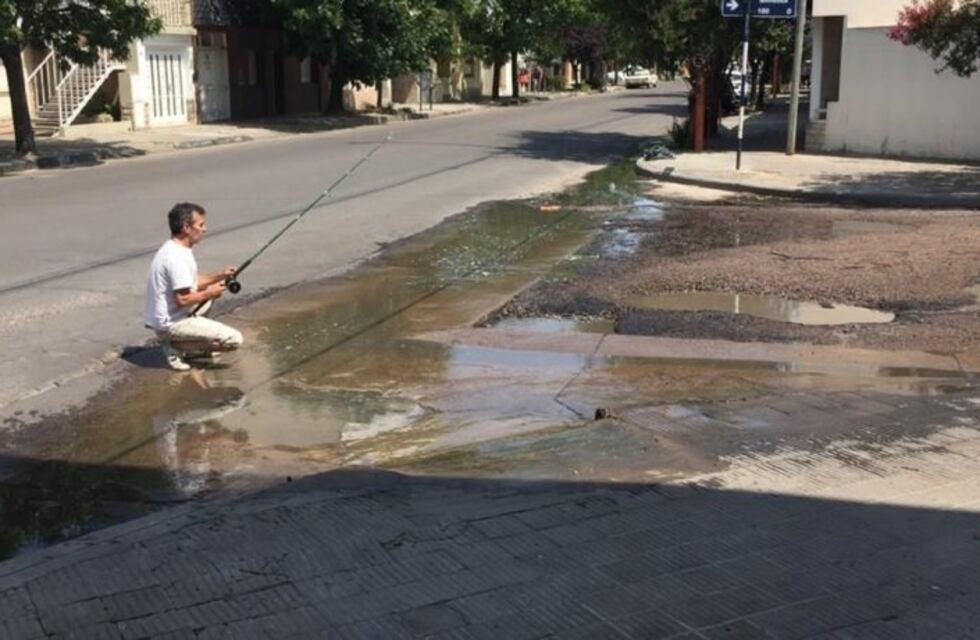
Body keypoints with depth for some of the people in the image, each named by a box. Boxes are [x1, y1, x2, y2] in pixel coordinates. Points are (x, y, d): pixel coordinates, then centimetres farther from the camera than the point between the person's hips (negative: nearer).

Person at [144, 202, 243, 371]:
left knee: (209, 291, 30)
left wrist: (219, 276, 7)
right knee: (234, 339, -14)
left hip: (162, 317, 10)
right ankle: (176, 346, -5)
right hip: (170, 323, -10)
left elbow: (191, 282, 19)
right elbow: (183, 299, -26)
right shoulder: (177, 257, -23)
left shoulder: (173, 249, 9)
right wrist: (208, 294, -10)